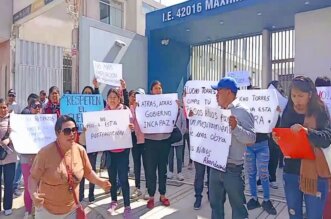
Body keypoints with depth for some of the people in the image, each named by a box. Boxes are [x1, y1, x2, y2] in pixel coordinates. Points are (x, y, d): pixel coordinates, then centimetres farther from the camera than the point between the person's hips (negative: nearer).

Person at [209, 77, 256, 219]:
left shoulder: (242, 112, -11)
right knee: (215, 203, 19)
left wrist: (236, 127, -31)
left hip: (232, 168, -6)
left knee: (237, 205, 9)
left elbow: (252, 139, -17)